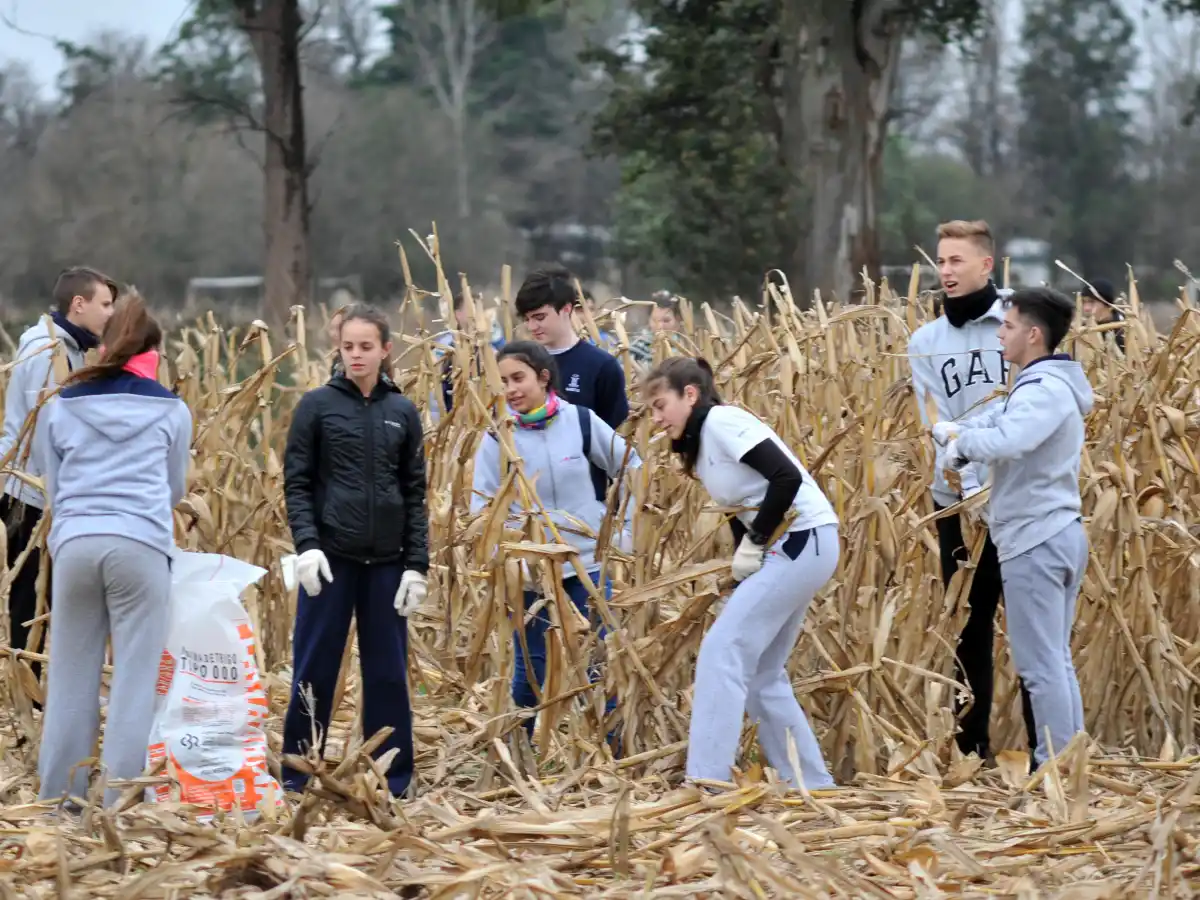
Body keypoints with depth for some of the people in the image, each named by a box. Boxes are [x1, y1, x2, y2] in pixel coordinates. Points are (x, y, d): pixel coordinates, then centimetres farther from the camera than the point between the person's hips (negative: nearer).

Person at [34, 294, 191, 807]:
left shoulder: (60, 407, 11)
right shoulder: (171, 410, 8)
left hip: (75, 544, 2)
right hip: (142, 546, -2)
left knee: (70, 676, 10)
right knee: (135, 679, 2)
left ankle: (59, 800, 14)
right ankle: (123, 803, 0)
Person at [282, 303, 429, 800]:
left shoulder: (403, 413, 6)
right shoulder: (317, 406, -1)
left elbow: (415, 494, 8)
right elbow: (296, 483, -1)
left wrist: (417, 566, 1)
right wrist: (306, 545, -15)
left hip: (387, 563, 2)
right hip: (330, 558, -2)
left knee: (388, 673, 7)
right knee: (314, 670, 3)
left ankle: (392, 782, 15)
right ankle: (297, 778, 12)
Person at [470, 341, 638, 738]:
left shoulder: (580, 421, -3)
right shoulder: (498, 437, -6)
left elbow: (631, 466, 10)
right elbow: (482, 509, -6)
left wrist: (626, 525, 6)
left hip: (587, 564, 1)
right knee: (532, 669, 7)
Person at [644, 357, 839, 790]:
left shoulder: (722, 421, -11)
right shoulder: (701, 445, 17)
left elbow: (787, 477, -21)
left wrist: (757, 542, -13)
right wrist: (744, 556, 2)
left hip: (804, 541, -10)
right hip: (781, 547, 10)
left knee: (722, 652, -13)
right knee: (760, 673, 11)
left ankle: (705, 787, -15)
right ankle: (814, 787, 15)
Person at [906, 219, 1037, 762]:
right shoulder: (926, 342, 8)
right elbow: (939, 429, 0)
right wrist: (970, 490, -16)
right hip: (959, 505, 3)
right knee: (970, 631, 8)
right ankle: (972, 751, 15)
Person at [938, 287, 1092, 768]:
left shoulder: (1044, 390, -17)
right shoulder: (1048, 385, 17)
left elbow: (1005, 441, -33)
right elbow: (998, 419, 17)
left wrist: (962, 440, -15)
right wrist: (956, 431, -3)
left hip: (1035, 542, -10)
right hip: (1061, 534, 10)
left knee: (1041, 665, -6)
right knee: (1057, 660, 14)